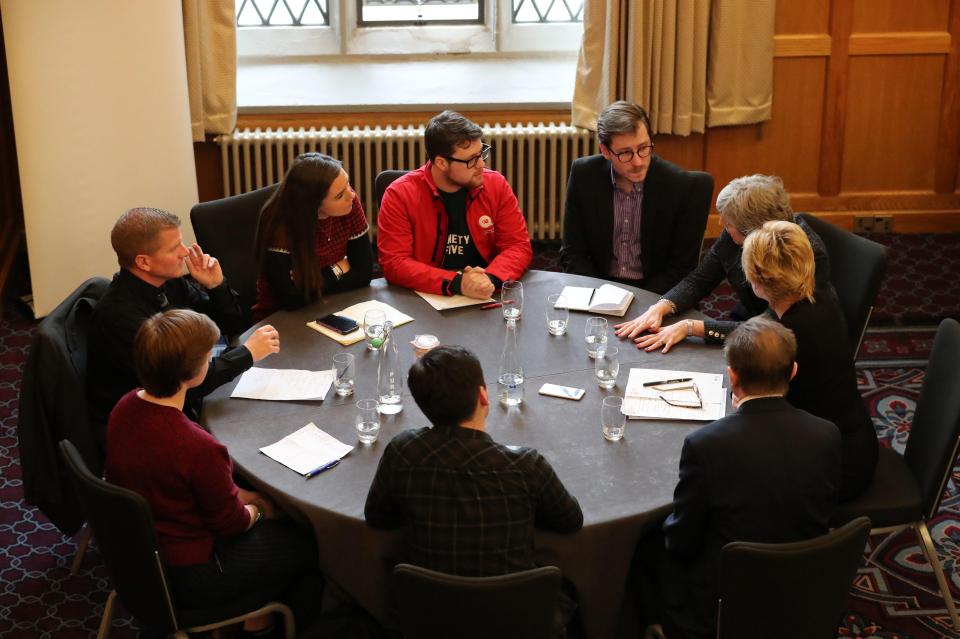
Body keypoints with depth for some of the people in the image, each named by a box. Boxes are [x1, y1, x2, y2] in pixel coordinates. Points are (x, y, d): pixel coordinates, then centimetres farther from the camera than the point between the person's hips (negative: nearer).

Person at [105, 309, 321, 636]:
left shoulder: (125, 407, -12)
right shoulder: (199, 448, -35)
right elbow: (231, 523, -19)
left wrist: (240, 495, 6)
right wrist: (258, 511, 3)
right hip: (187, 575, -7)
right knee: (306, 542, 10)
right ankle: (257, 614, 29)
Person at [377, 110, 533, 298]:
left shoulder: (496, 185, 1)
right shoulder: (399, 195, -8)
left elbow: (519, 246, 0)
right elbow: (394, 263, -14)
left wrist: (491, 278, -20)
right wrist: (456, 283, -25)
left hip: (489, 299, 2)